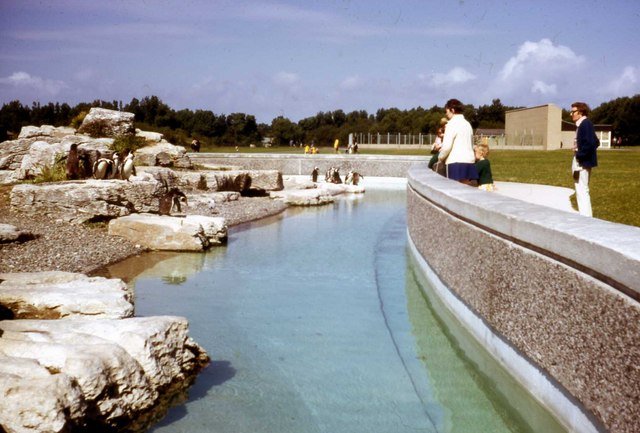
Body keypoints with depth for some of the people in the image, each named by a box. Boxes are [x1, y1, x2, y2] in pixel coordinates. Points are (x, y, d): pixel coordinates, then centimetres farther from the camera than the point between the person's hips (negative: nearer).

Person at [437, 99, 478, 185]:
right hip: (470, 161, 7)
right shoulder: (467, 124, 18)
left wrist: (440, 158, 5)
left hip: (456, 162, -7)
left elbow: (447, 146, -12)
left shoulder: (452, 123, -5)